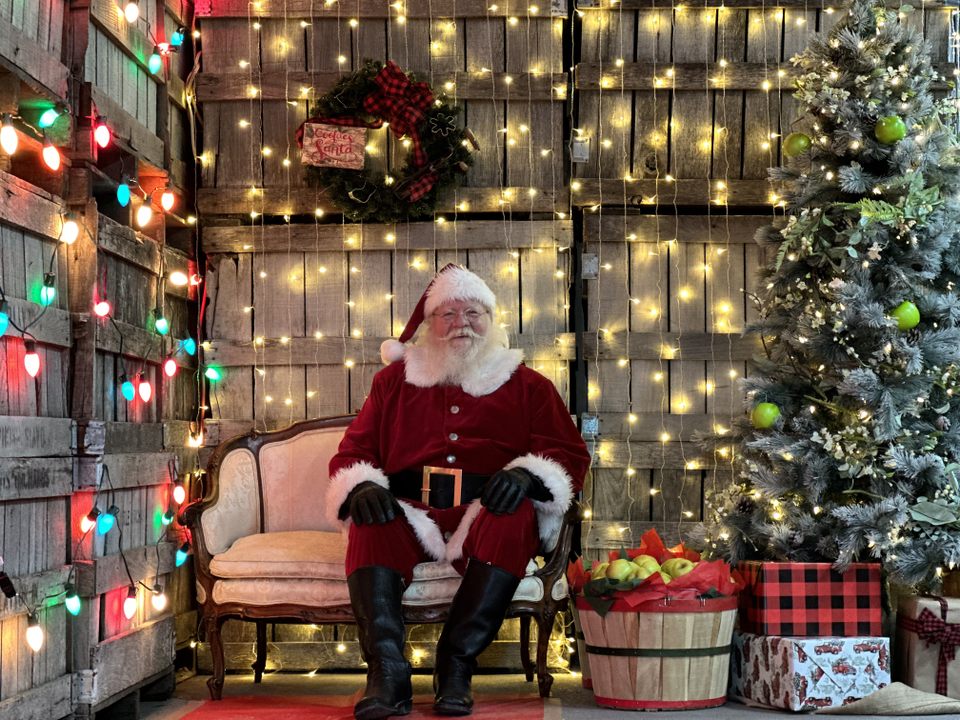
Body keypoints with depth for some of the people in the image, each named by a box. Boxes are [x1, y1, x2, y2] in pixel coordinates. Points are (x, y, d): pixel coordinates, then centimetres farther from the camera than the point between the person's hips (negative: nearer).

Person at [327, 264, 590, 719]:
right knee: (370, 521, -31)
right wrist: (362, 486, -9)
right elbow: (353, 452, 16)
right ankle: (387, 675, -39)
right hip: (411, 514, 1)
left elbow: (571, 455, 9)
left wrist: (527, 474, -14)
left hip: (487, 513, -1)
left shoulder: (526, 385, 18)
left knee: (517, 515, -34)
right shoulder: (394, 380, 21)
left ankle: (457, 665, -31)